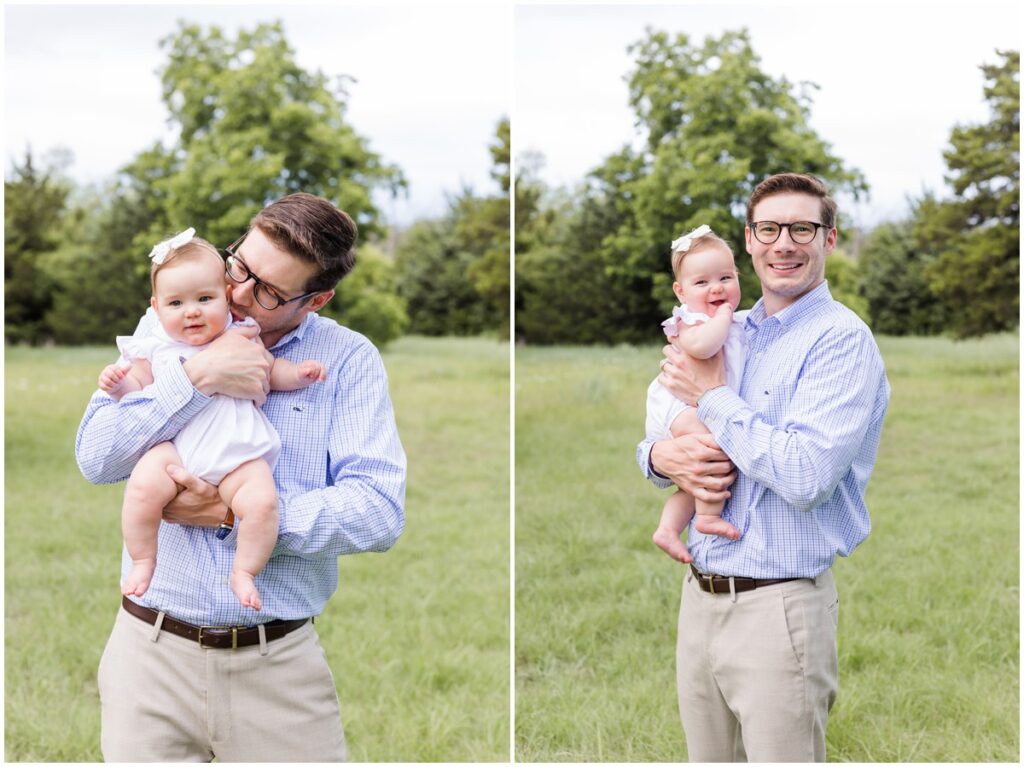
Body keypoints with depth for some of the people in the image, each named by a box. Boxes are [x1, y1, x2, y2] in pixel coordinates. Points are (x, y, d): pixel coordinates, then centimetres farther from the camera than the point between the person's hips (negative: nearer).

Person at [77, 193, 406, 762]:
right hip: (154, 647, 1)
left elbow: (380, 511, -12)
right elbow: (95, 456, -6)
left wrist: (237, 515, -17)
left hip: (280, 663, -1)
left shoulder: (349, 360, -2)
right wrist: (198, 377, -18)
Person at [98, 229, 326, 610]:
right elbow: (140, 391, 11)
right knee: (143, 485, -30)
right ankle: (143, 562, -6)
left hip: (238, 452, 1)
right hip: (174, 448, -1)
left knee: (262, 501, -25)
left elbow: (271, 372, 23)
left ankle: (243, 572, -3)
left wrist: (299, 373, 5)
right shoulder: (154, 349, 12)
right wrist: (120, 385, -9)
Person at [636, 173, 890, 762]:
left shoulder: (842, 339, -11)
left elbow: (805, 475, -24)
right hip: (700, 596, 7)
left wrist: (712, 396, -14)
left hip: (779, 606, -7)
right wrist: (661, 457, -8)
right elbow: (651, 441, 17)